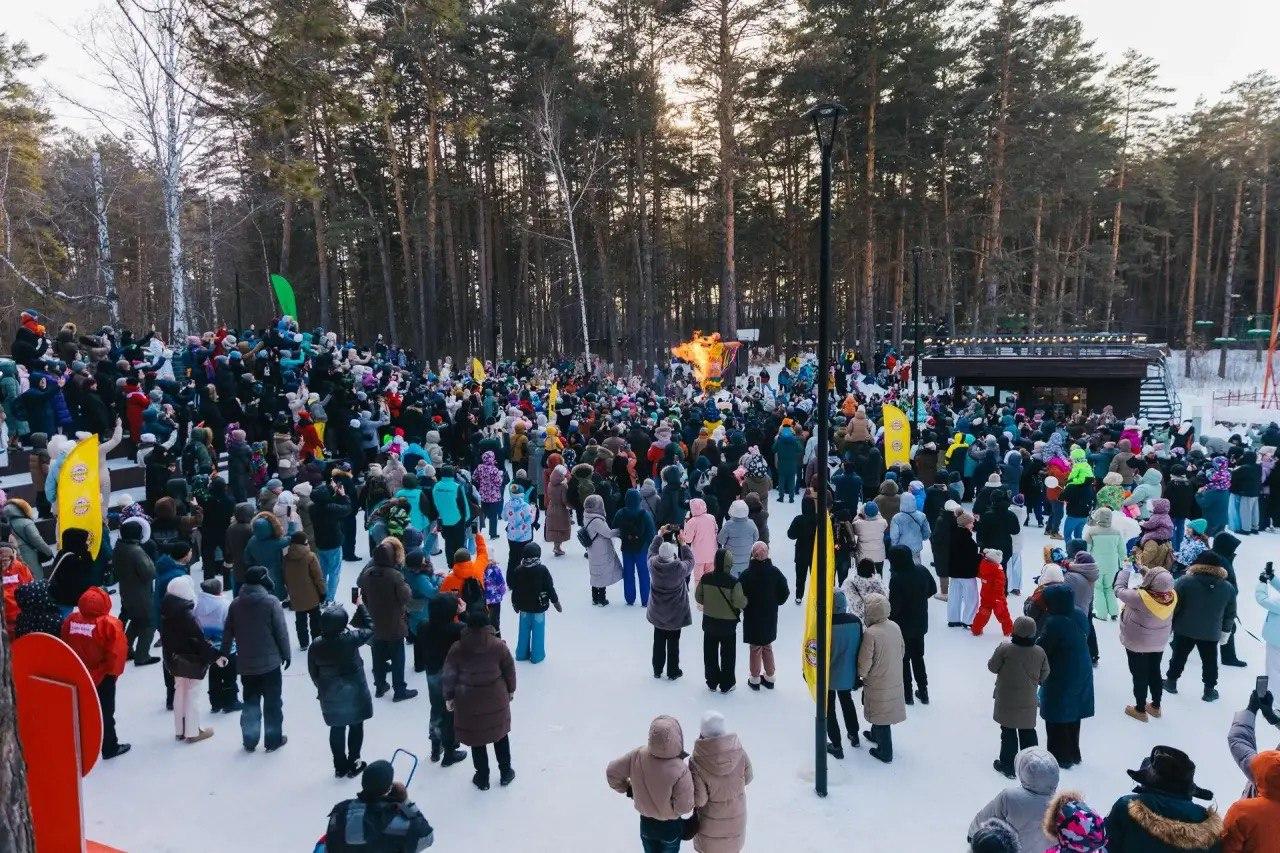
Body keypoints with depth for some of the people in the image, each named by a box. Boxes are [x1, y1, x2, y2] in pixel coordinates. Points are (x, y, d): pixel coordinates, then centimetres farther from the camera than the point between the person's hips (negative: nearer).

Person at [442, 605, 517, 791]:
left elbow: (449, 676, -6)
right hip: (496, 699, 1)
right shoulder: (499, 646, -15)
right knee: (500, 734, 21)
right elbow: (509, 670, -3)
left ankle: (482, 778, 28)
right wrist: (510, 690, 14)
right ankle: (505, 773, 33)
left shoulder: (457, 649, -16)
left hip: (469, 702, -1)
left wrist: (449, 697, 9)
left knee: (476, 738, 16)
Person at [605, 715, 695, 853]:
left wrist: (627, 789, 5)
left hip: (646, 823, 3)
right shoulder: (681, 771, -35)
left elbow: (612, 772, -12)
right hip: (671, 827, -3)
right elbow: (683, 807, -26)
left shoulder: (638, 755, -25)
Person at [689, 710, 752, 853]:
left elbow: (699, 800, -24)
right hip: (736, 816, 2)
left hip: (711, 821, -2)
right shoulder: (739, 751, -25)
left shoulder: (697, 762, -33)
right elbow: (747, 778, -7)